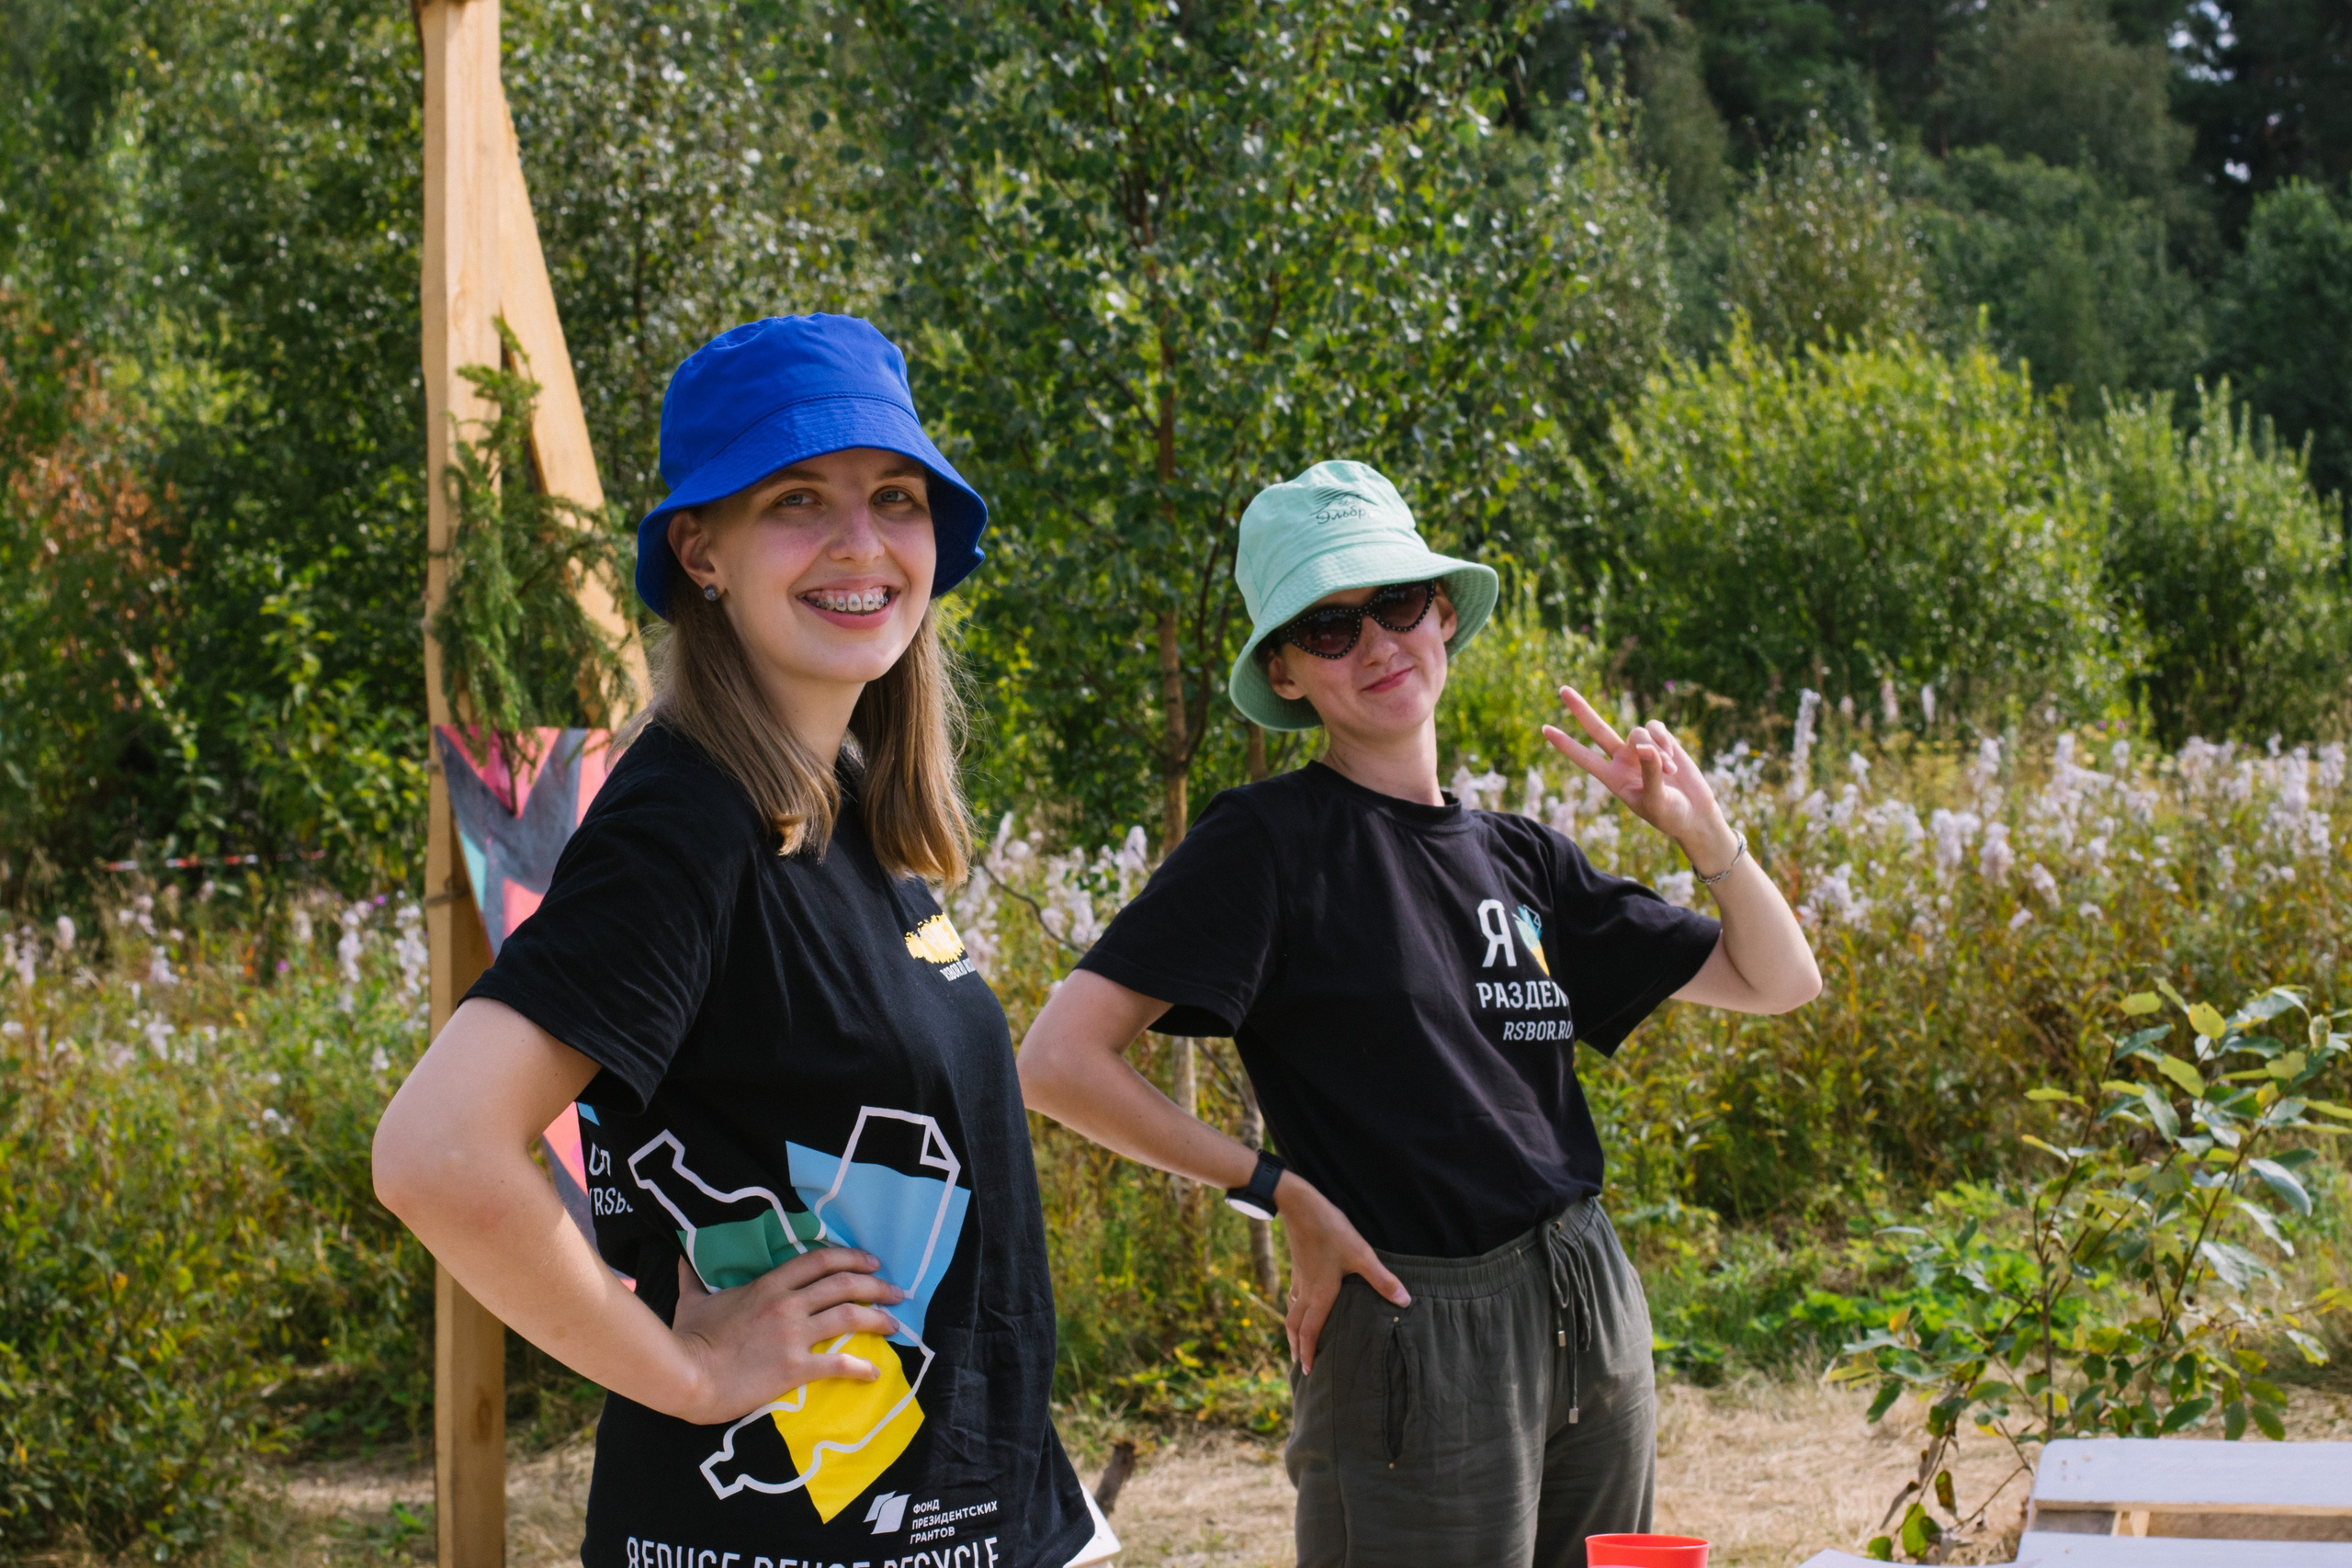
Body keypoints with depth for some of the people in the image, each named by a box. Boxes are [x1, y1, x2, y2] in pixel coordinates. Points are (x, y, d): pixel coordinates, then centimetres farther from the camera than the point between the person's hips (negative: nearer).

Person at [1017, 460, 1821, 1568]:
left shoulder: (1516, 859, 12)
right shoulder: (1267, 843, -8)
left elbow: (1778, 981, 17)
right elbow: (1057, 1062, -17)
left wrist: (1698, 825, 0)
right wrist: (1284, 1195, -13)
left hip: (1595, 1314, 7)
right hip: (1416, 1337, -7)